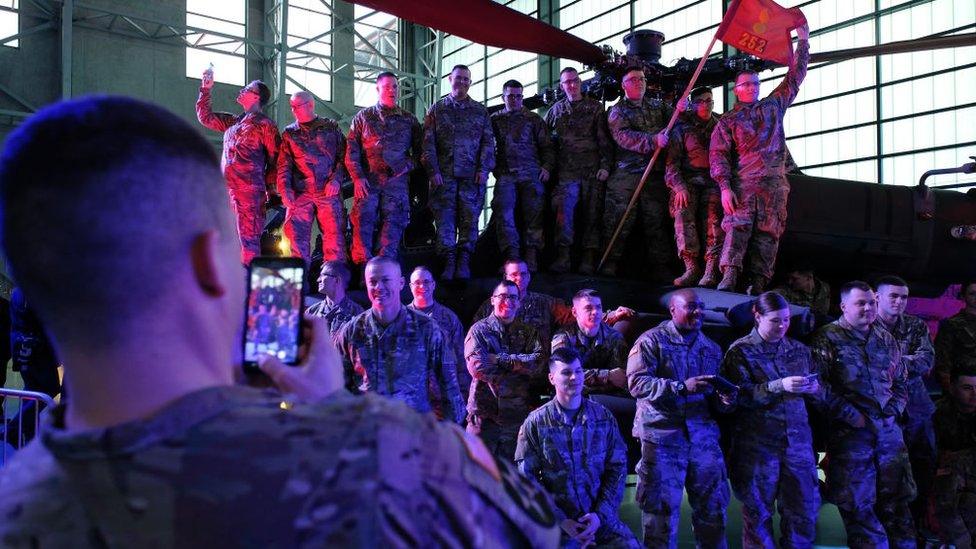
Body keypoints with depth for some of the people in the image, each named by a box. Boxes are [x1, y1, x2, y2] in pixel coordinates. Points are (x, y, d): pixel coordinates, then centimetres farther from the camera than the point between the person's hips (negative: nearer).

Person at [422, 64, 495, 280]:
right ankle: (448, 261, -3)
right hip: (444, 174, 0)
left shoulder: (480, 111, 14)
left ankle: (464, 262, 0)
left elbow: (488, 142, 9)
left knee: (469, 218, -3)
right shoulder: (437, 109, 12)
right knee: (445, 218, -5)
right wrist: (433, 170, -5)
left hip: (472, 174, 0)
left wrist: (483, 168, -4)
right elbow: (428, 143, 5)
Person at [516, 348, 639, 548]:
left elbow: (617, 468, 4)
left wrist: (600, 515, -8)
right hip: (555, 522, -1)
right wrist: (560, 521, -11)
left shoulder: (603, 417, 5)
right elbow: (527, 479, -2)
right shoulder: (535, 423, -1)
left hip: (601, 516, 2)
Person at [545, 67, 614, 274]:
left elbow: (605, 139, 3)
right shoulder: (556, 110, 14)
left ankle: (589, 259, 3)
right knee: (564, 213, -11)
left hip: (593, 171, -1)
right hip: (566, 172, 1)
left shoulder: (595, 107, 9)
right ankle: (562, 258, -9)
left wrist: (605, 165, -6)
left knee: (591, 214, 0)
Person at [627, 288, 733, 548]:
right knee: (662, 508, 0)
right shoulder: (652, 340, -2)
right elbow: (637, 382, -13)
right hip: (662, 436, -5)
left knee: (713, 505, 8)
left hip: (703, 436, 5)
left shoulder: (711, 348, 16)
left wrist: (723, 399, -3)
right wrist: (682, 387, -21)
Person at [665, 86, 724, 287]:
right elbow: (672, 161, 2)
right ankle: (691, 267, -29)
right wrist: (679, 186, -13)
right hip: (688, 179, -1)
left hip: (714, 179, 1)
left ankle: (711, 271, -29)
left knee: (713, 217, -24)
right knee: (683, 212, -28)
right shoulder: (682, 128, 10)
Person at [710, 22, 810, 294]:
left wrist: (803, 41, 25)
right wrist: (725, 187, -12)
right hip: (743, 182, -3)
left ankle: (758, 285, -7)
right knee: (737, 227, -17)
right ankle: (728, 280, -25)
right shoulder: (728, 121, 11)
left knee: (768, 233, -4)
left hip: (775, 182, 3)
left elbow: (794, 77, 27)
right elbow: (718, 155, 1)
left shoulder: (772, 106, 23)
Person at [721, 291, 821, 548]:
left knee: (805, 512, 4)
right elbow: (739, 395, -11)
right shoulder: (740, 351, 0)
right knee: (758, 513, 3)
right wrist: (779, 386, -21)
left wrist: (813, 389, -6)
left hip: (798, 442, 4)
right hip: (757, 445, -3)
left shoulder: (800, 350, 13)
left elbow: (819, 396, 17)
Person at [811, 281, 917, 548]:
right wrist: (850, 414, -14)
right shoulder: (827, 338, -4)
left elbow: (901, 381, 21)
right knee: (858, 504, 0)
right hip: (849, 431, -5)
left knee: (896, 498, 9)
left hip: (889, 429, 5)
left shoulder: (885, 339, 14)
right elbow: (820, 385, -12)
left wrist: (893, 410, 5)